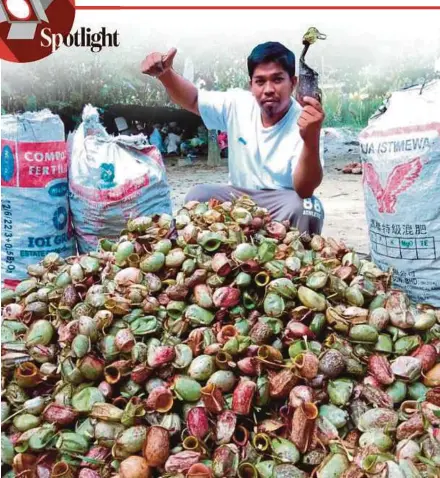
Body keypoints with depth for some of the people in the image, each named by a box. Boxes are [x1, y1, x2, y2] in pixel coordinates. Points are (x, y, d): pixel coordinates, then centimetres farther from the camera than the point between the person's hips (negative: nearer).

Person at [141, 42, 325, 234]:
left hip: (282, 203, -3)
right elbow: (193, 99, 3)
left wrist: (312, 140, -50)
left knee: (305, 206, -35)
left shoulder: (302, 122, -20)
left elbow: (304, 191, -31)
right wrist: (165, 73, -19)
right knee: (197, 196, -22)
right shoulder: (238, 105, -6)